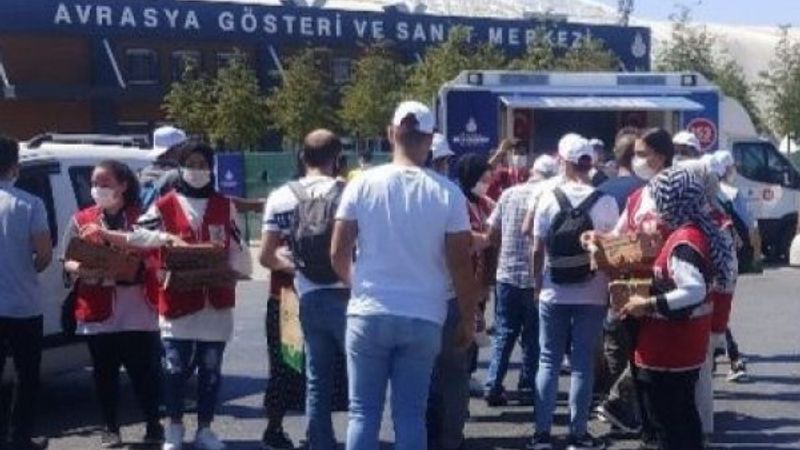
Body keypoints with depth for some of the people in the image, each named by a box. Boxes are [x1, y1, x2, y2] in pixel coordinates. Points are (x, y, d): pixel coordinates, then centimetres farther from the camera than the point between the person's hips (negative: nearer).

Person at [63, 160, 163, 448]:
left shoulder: (142, 217, 1)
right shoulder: (82, 220, 7)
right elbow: (66, 261, 7)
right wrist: (79, 268, -14)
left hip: (137, 311, -2)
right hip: (97, 312, 2)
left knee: (144, 370, 3)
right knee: (105, 373, 9)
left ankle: (154, 426, 16)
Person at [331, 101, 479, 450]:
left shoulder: (363, 185, -3)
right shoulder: (448, 194, -5)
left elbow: (338, 256, 0)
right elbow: (460, 265, -4)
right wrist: (468, 319, 8)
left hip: (368, 314, 0)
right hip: (423, 319, 0)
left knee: (364, 412, 8)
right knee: (410, 414, 8)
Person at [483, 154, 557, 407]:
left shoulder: (509, 194, 2)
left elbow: (492, 234, 6)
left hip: (507, 274, 3)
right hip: (535, 277, -3)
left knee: (503, 333, 10)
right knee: (533, 336, 11)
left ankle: (493, 386, 4)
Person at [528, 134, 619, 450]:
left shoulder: (549, 199, -5)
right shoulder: (606, 203, -6)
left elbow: (538, 250, -1)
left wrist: (537, 284, 12)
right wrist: (612, 289, 10)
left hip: (553, 294, 1)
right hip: (591, 295, -1)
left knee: (548, 361, 8)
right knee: (583, 364, 5)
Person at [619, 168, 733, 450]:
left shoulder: (684, 241, -23)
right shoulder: (702, 232, 6)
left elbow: (693, 292, -34)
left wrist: (648, 305, -25)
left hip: (666, 353, -9)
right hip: (686, 349, 9)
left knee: (667, 424, 1)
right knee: (684, 417, 20)